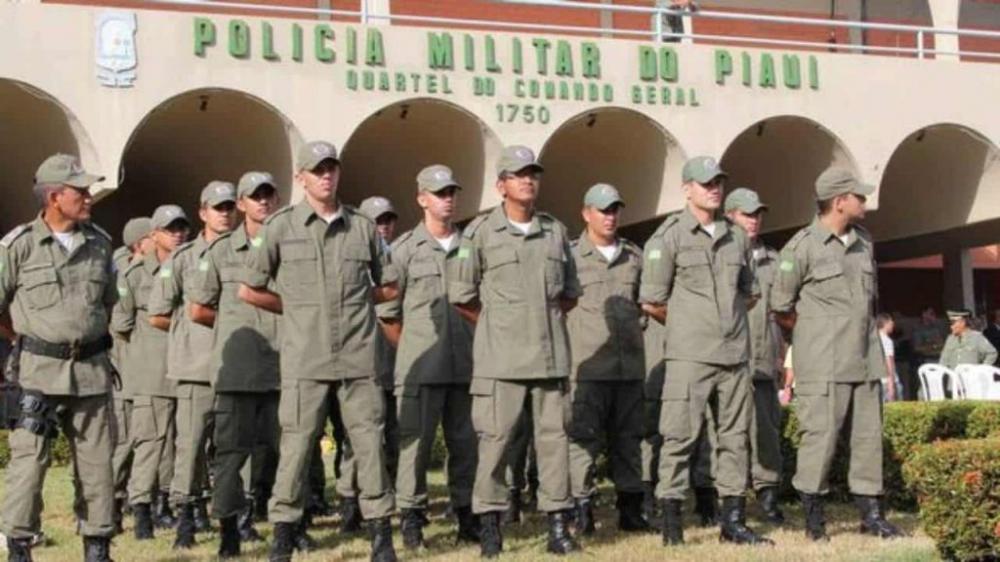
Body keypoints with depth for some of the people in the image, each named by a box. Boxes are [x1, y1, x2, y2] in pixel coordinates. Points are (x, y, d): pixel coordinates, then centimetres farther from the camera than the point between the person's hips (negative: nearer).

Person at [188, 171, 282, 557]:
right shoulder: (221, 250, 6)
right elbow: (198, 310, 10)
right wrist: (238, 327, 11)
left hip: (280, 365, 2)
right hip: (237, 367, -2)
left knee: (273, 447, 7)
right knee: (232, 447, -3)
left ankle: (249, 506, 28)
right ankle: (228, 527, 3)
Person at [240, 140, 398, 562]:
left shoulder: (363, 227, 9)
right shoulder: (280, 227, 3)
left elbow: (389, 287, 19)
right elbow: (249, 290, 7)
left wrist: (354, 301, 10)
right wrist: (297, 307, 8)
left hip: (358, 358, 2)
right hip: (305, 360, -2)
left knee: (369, 444, 3)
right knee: (296, 445, 1)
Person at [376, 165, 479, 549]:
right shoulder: (405, 248, 2)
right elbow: (386, 310, 2)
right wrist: (412, 351, 3)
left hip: (465, 366, 3)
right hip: (421, 369, -3)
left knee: (465, 442, 7)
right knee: (416, 439, -2)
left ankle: (466, 515, 16)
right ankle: (411, 516, 5)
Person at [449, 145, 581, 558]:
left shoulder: (555, 231, 12)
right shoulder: (480, 231, 0)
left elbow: (570, 292, 21)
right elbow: (460, 296, 2)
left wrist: (545, 318, 13)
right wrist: (496, 324, 8)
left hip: (551, 354, 4)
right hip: (501, 357, -4)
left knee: (553, 435, 5)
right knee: (495, 437, -2)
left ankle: (558, 524, 11)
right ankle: (490, 524, 6)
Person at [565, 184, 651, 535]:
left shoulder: (634, 256, 15)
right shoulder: (571, 255, 2)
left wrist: (635, 329, 14)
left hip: (630, 362, 4)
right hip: (588, 364, -4)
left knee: (629, 437, 8)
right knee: (584, 436, -5)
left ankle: (630, 510, 15)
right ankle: (582, 509, 0)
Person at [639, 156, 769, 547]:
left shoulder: (737, 237, 12)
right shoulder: (669, 236, -3)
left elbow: (749, 293, 24)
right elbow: (651, 301, -3)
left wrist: (730, 319, 13)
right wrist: (686, 325, 8)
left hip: (735, 353, 5)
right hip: (690, 354, -5)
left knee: (734, 435, 8)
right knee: (680, 435, -5)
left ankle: (733, 520, 15)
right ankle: (671, 521, 1)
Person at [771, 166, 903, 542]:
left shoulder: (864, 242, 12)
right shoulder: (803, 246, -7)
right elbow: (781, 307, -1)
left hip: (864, 360, 6)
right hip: (823, 365, -6)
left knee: (868, 436, 7)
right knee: (820, 435, -5)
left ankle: (871, 514, 14)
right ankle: (814, 518, 6)